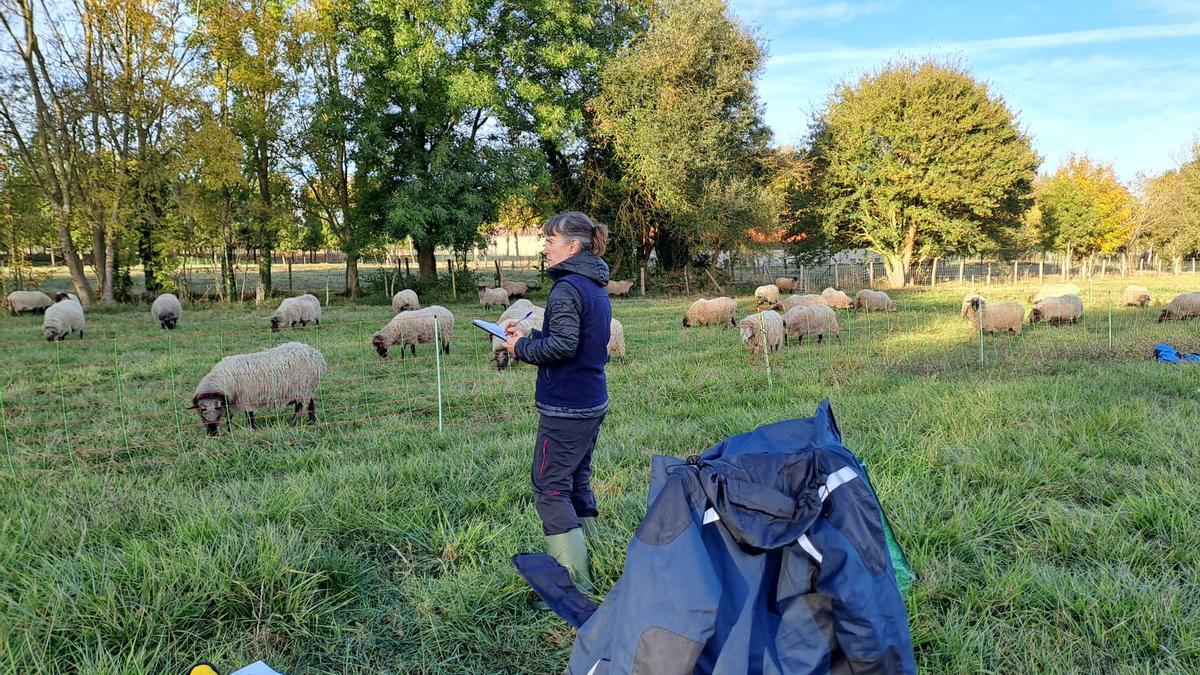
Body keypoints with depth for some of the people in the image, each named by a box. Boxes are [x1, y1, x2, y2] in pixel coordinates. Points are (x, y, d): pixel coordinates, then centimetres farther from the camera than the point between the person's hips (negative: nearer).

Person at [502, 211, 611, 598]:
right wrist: (528, 336, 12)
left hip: (565, 408, -9)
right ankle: (591, 558, 28)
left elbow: (563, 345, -25)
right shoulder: (597, 289, 12)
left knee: (550, 489, -2)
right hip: (593, 404, 9)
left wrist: (522, 348, -10)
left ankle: (574, 581, -1)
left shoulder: (566, 288, -17)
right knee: (578, 482, 19)